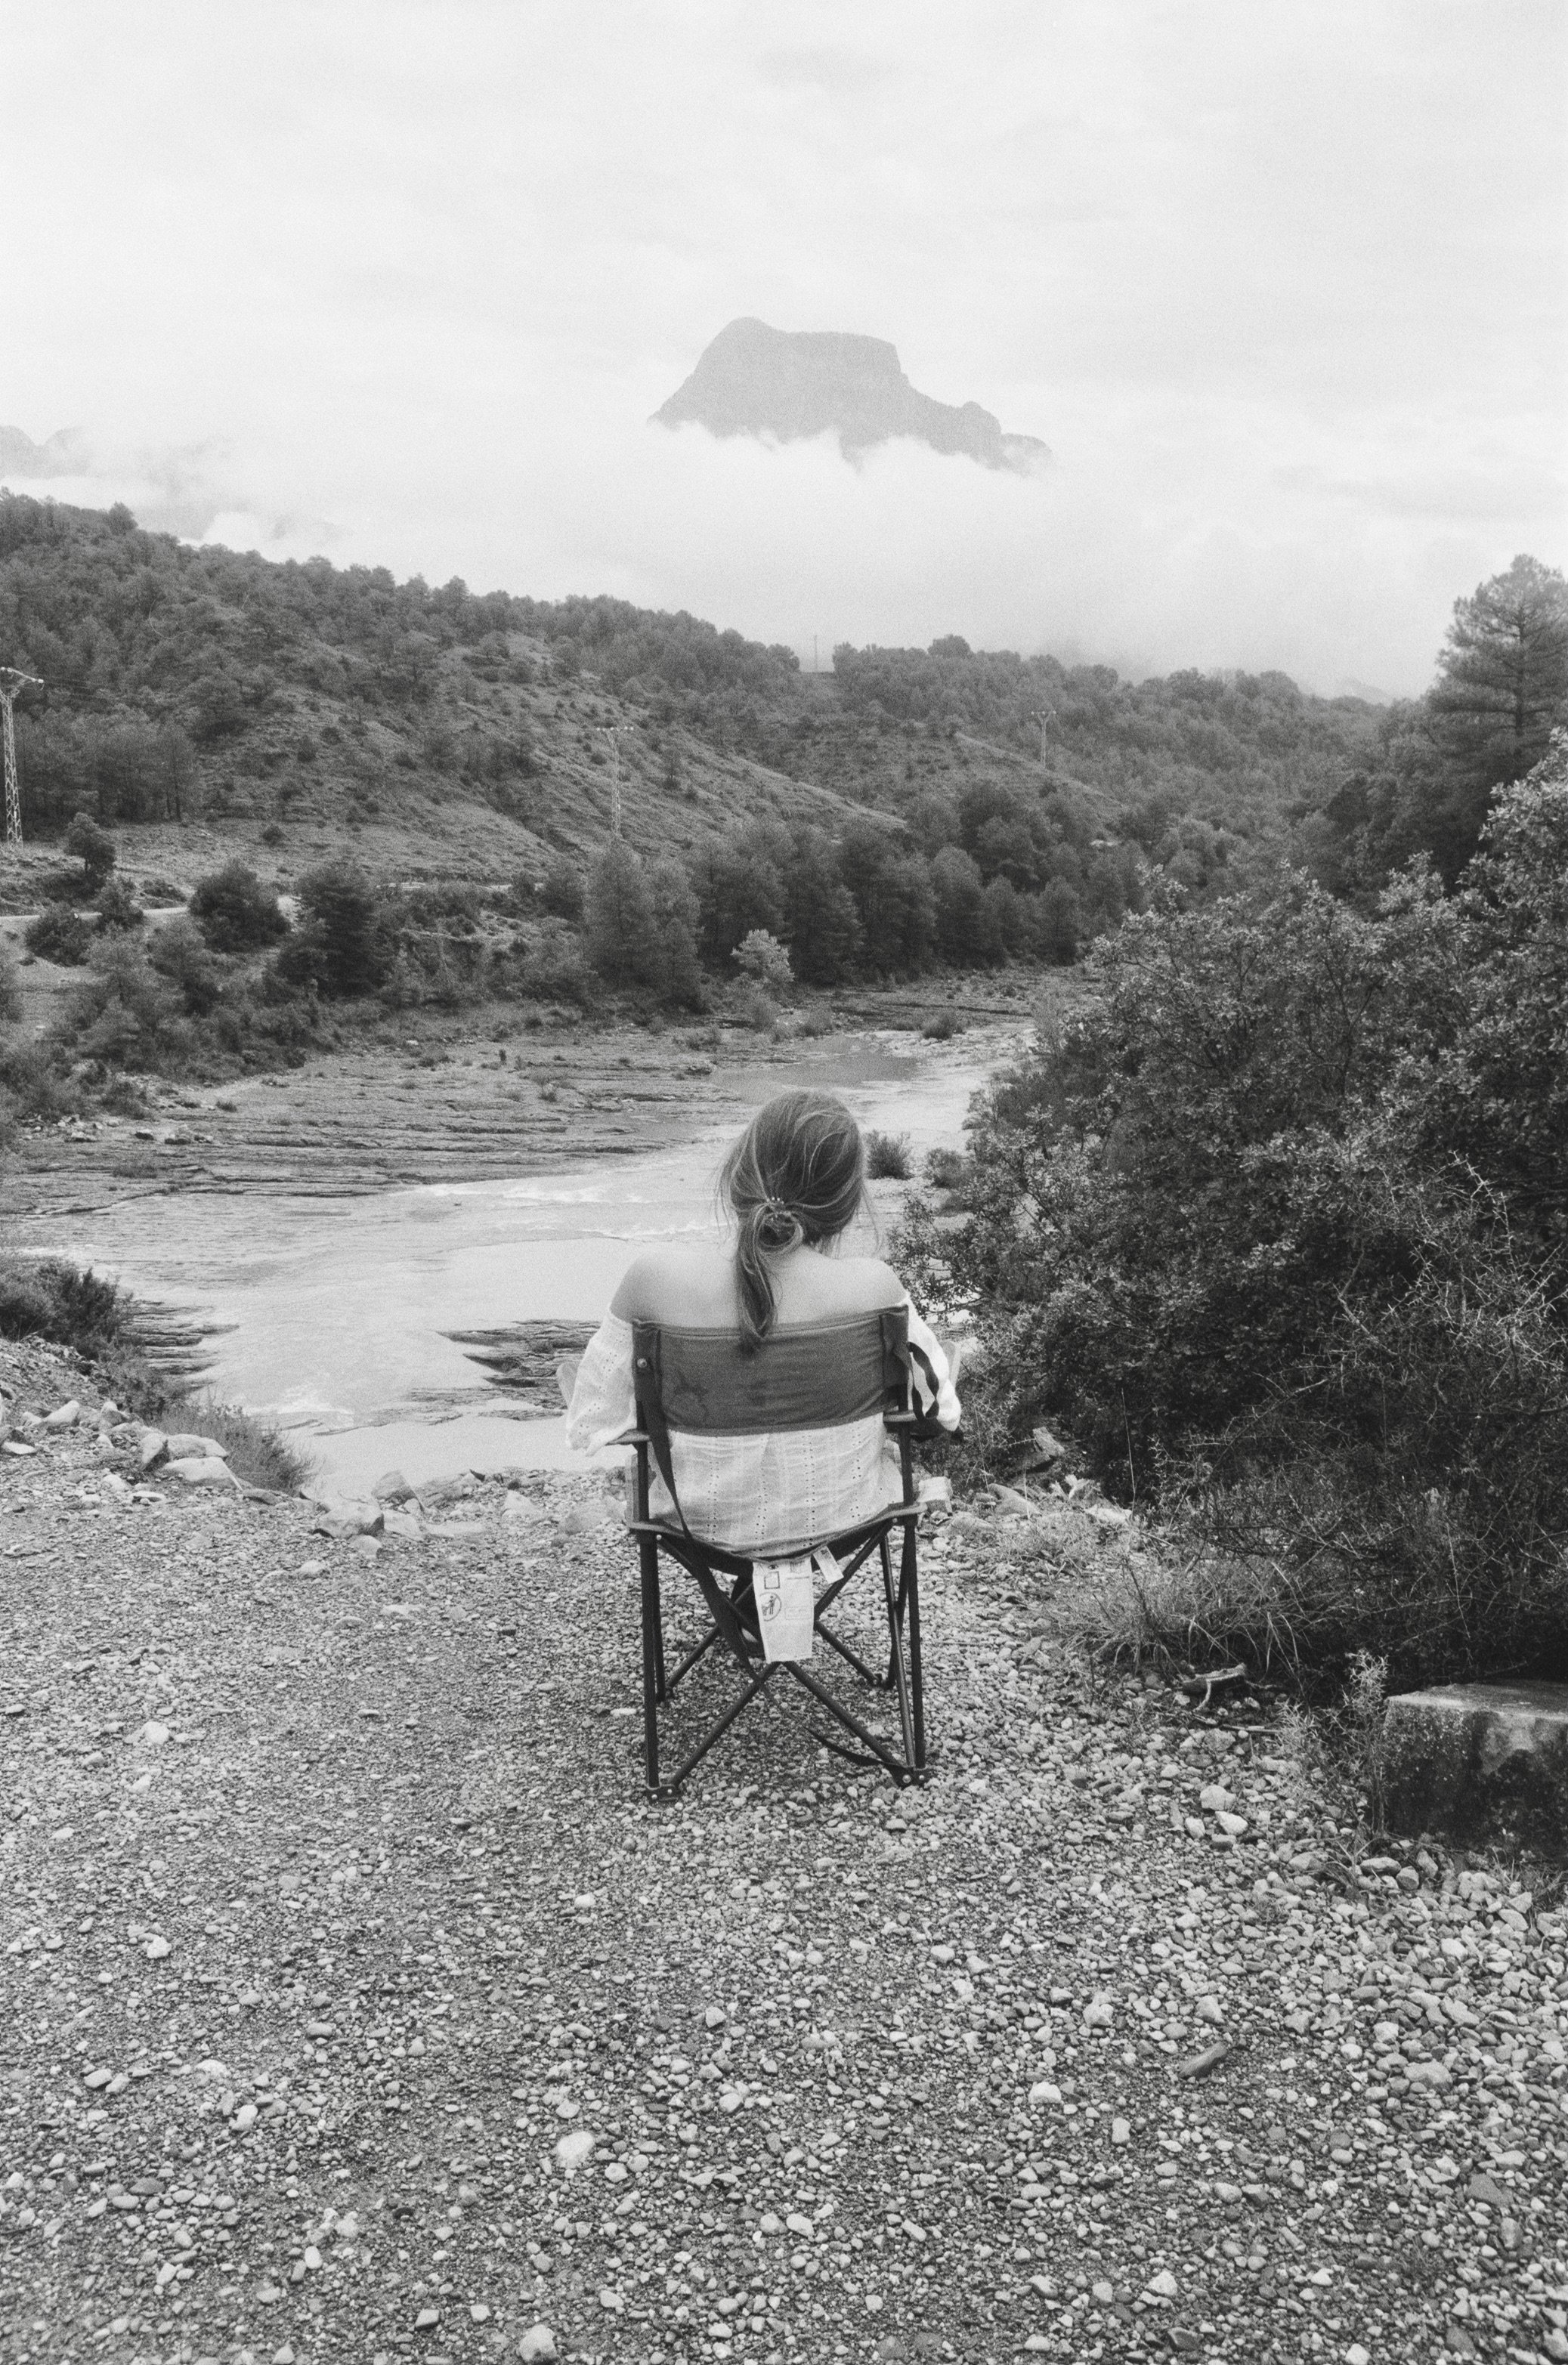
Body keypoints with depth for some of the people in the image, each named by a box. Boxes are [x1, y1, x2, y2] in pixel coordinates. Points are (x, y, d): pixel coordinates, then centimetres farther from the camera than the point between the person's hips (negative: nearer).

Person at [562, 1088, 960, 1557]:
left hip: (705, 1523, 0)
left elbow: (591, 1425, -11)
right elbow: (937, 1404, -7)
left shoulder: (656, 1278, -24)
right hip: (846, 1513, 0)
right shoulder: (873, 1285, -25)